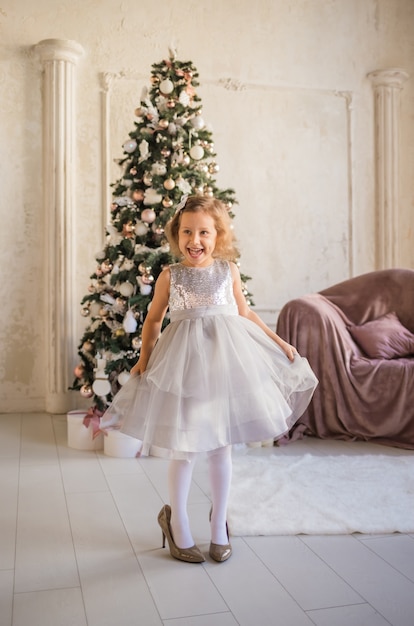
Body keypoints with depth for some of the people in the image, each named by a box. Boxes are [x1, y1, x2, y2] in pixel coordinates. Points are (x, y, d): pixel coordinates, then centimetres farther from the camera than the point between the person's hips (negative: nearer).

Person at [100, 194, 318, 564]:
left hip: (225, 360, 2)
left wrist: (279, 342, 13)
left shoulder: (228, 270, 3)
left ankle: (219, 524, 31)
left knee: (221, 447, 11)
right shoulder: (169, 276, -1)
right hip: (183, 363, -1)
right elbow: (154, 319, 10)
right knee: (184, 449, 3)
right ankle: (177, 521, 27)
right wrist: (144, 358, 3)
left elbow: (245, 313, 13)